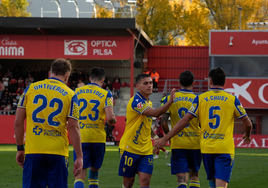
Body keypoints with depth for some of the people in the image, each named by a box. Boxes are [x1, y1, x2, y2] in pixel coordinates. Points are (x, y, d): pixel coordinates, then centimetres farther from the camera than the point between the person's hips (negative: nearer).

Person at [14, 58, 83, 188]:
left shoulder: (30, 88, 7)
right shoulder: (70, 95, 2)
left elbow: (18, 122, 5)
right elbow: (73, 128, -4)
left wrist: (20, 148, 13)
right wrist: (79, 157, -2)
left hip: (33, 151, 1)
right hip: (58, 152, -1)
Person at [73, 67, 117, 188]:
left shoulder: (77, 92, 5)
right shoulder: (106, 94, -2)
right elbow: (110, 117, -13)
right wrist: (113, 121, 11)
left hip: (80, 137, 0)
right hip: (98, 137, 0)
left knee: (80, 173, -5)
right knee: (94, 170, 18)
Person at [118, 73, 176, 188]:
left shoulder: (148, 103, 12)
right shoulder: (136, 101, -16)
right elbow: (155, 113, -30)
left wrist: (154, 136, 12)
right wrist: (170, 102, -40)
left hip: (146, 149, 7)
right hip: (130, 148, -7)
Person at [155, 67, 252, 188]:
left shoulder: (200, 99, 2)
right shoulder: (232, 100, 1)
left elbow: (184, 121, -2)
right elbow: (247, 123, 7)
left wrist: (166, 138, 5)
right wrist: (247, 135, 30)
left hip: (206, 148, 2)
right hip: (225, 149, -2)